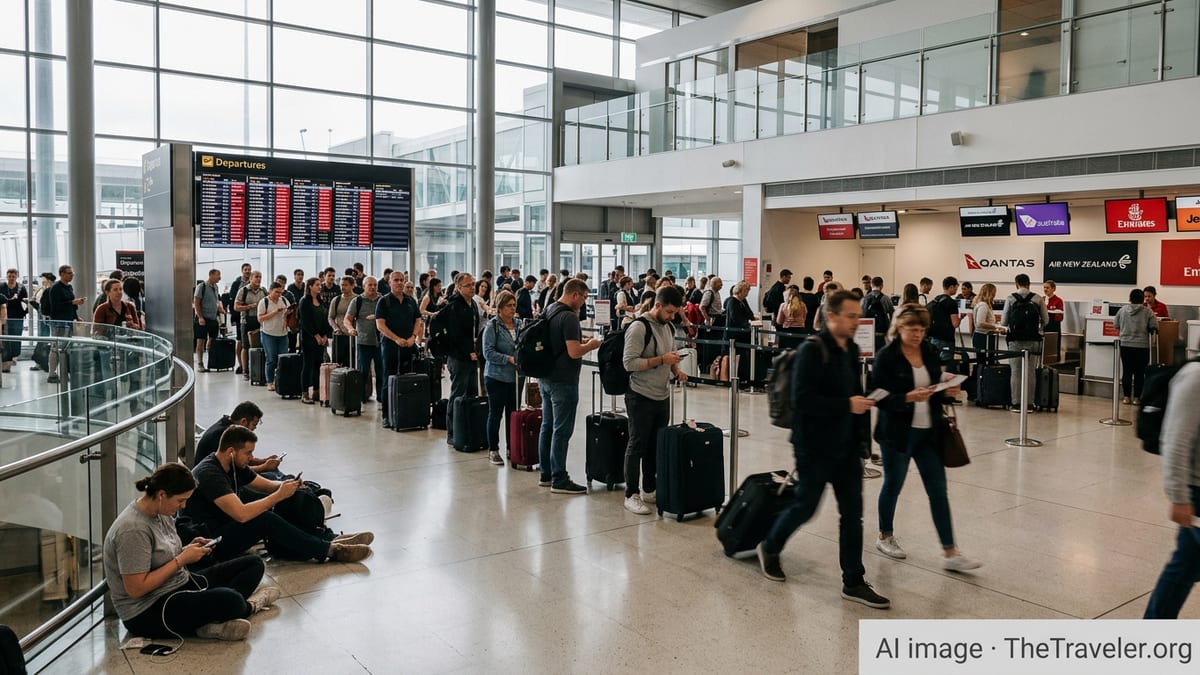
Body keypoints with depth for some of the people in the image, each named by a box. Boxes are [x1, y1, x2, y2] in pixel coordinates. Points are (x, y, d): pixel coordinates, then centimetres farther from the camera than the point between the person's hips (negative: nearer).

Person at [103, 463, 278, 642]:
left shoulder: (160, 513, 6)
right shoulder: (133, 529, -22)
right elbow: (136, 589, -24)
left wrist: (188, 549, 0)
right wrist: (182, 559, -18)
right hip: (147, 613, -10)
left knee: (254, 564, 3)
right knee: (229, 600, -35)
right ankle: (248, 606, 1)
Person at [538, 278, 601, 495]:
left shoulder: (549, 311, 11)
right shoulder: (569, 317, -18)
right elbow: (574, 352, -24)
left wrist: (581, 341, 16)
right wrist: (591, 345, -6)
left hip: (546, 378, 9)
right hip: (563, 381, -9)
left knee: (547, 426, 14)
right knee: (562, 431, -4)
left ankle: (546, 474, 22)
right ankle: (559, 481, 0)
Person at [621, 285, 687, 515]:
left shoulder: (670, 327, 11)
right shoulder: (639, 327, -15)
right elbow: (629, 362, -20)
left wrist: (676, 370, 3)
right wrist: (662, 360, -23)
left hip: (663, 397, 8)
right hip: (641, 398, -7)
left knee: (657, 446, 13)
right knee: (638, 446, 0)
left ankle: (650, 490, 24)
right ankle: (631, 496, 8)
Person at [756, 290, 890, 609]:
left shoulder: (851, 350, 9)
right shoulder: (812, 351, -16)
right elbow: (803, 399, -23)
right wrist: (847, 405, -24)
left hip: (847, 446, 7)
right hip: (815, 447, -7)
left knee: (852, 513, 8)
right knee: (805, 506, 6)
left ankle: (853, 582, 17)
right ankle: (769, 549, 32)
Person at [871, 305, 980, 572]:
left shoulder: (930, 352, 6)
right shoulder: (886, 357, -11)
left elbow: (937, 388, 14)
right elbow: (881, 399, -15)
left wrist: (948, 392, -8)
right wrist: (909, 397, -29)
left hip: (928, 432, 5)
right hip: (897, 433, -5)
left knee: (938, 490, 3)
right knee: (893, 485, 11)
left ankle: (950, 553, 7)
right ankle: (885, 537, 32)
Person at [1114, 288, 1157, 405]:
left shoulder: (1122, 310, 2)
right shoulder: (1147, 311, -5)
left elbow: (1116, 325, 9)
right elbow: (1154, 328, -5)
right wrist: (1146, 331, 15)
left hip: (1126, 345, 2)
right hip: (1142, 346, -2)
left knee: (1127, 371, 7)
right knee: (1139, 372, 5)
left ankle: (1126, 397, 9)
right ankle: (1136, 398, 7)